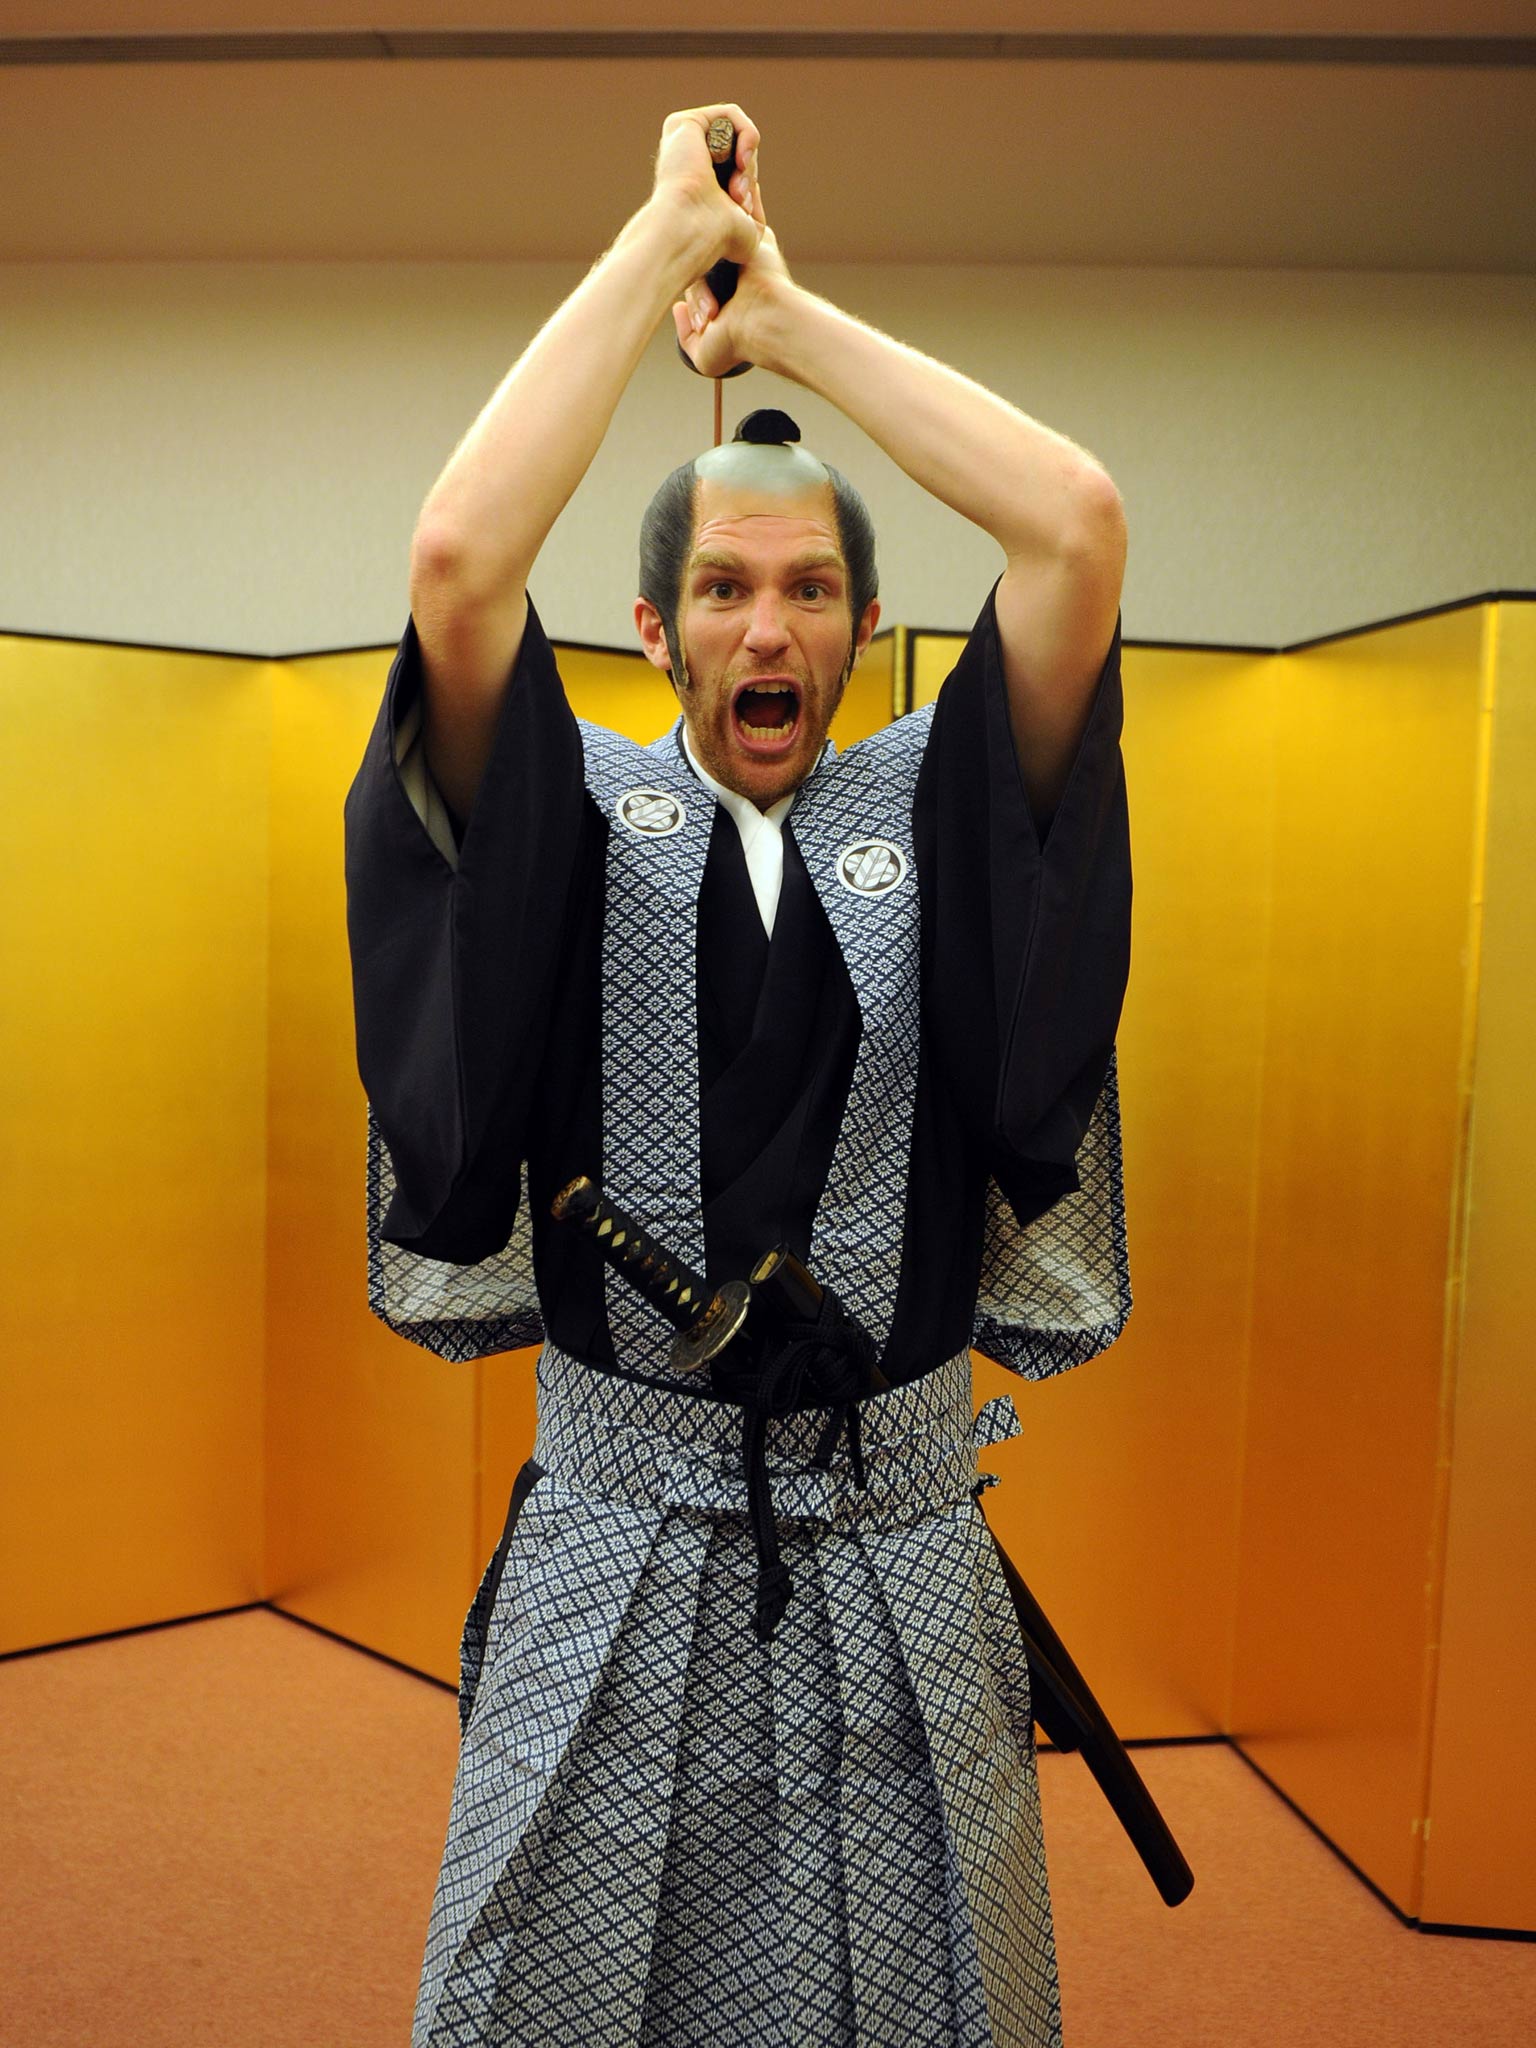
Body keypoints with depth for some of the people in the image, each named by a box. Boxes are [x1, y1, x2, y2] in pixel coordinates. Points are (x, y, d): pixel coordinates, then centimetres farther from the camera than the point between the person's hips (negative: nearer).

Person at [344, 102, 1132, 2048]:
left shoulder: (931, 813, 0)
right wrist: (664, 235, -8)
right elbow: (457, 557, -19)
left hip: (900, 1567, 1)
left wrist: (789, 312, -4)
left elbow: (1081, 526, -13)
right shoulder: (581, 818, -2)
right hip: (613, 1557, 0)